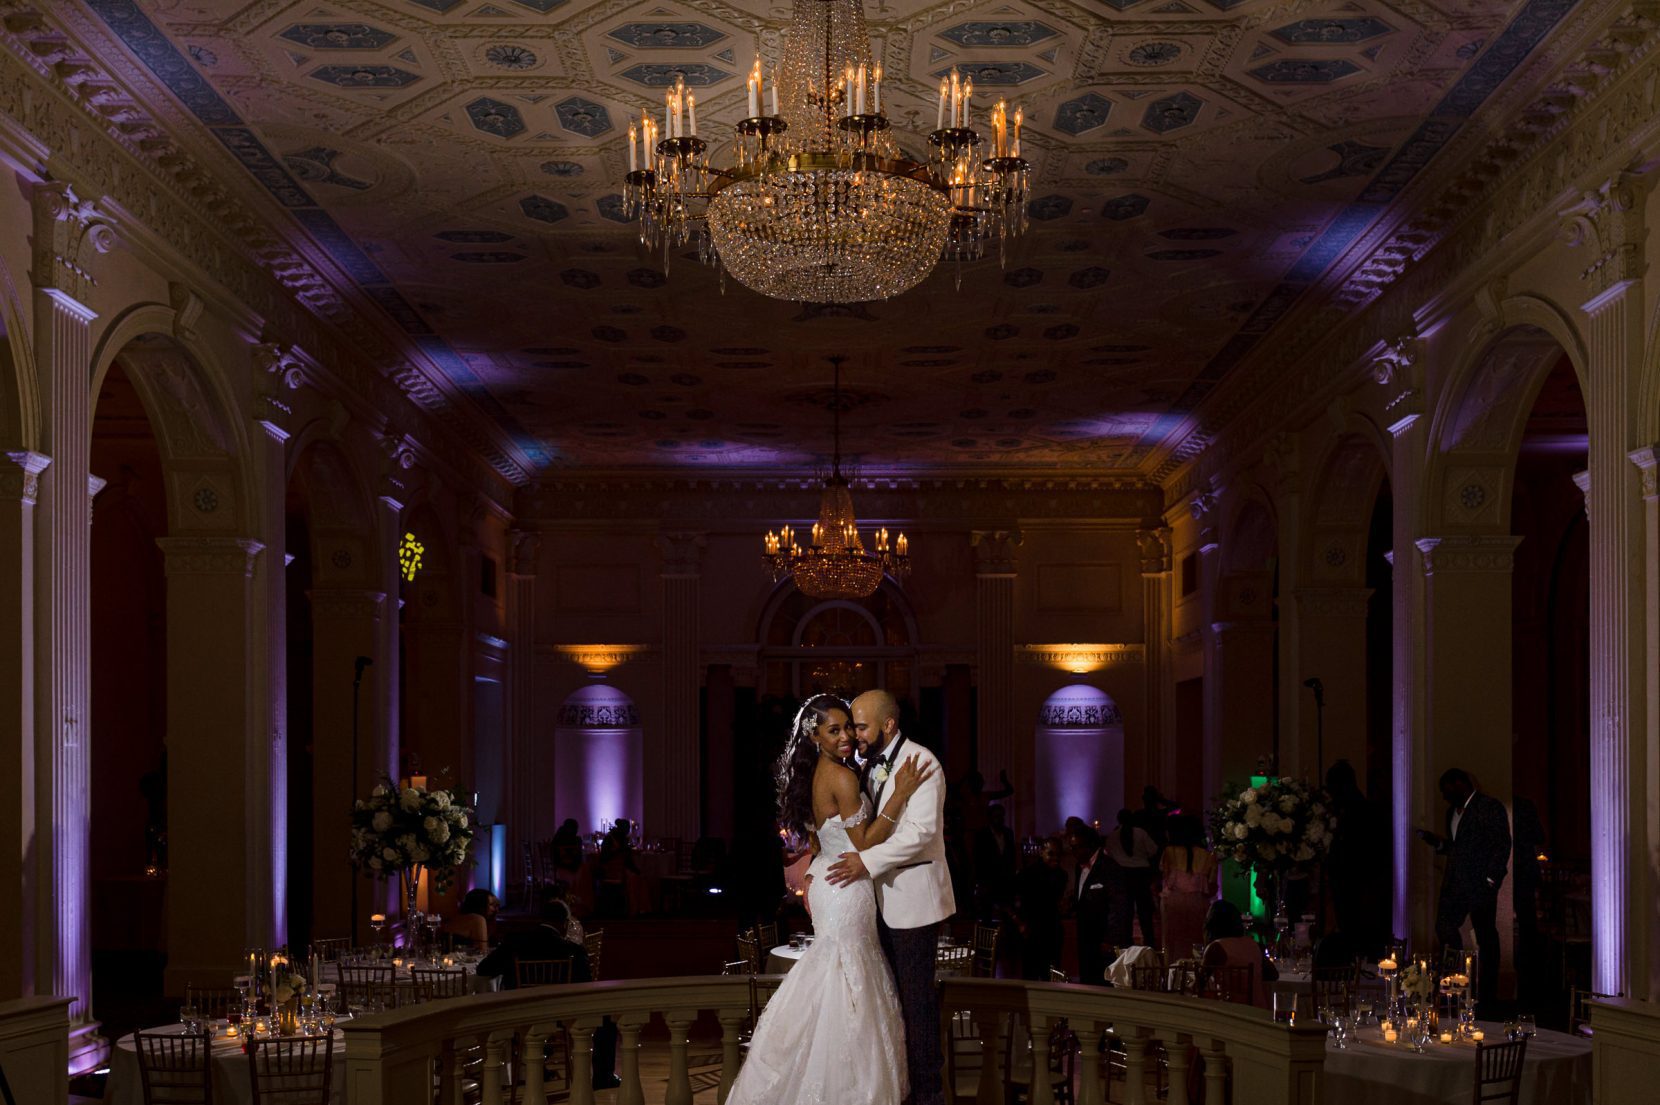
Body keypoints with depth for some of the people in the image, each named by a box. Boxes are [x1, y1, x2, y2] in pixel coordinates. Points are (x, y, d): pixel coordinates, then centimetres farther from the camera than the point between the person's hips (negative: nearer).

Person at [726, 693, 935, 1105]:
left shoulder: (814, 774, 8)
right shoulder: (843, 777, -20)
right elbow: (865, 844, -19)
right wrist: (900, 794, -22)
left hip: (827, 881, 10)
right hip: (846, 890, -10)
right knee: (844, 985, -1)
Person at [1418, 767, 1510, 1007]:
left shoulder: (1490, 807, -8)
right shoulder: (1452, 811, 17)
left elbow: (1502, 846, -12)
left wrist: (1491, 880, -16)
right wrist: (1438, 842, 6)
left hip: (1480, 885, -8)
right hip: (1454, 884, 8)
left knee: (1486, 937, 0)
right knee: (1444, 928, 3)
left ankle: (1486, 996, 6)